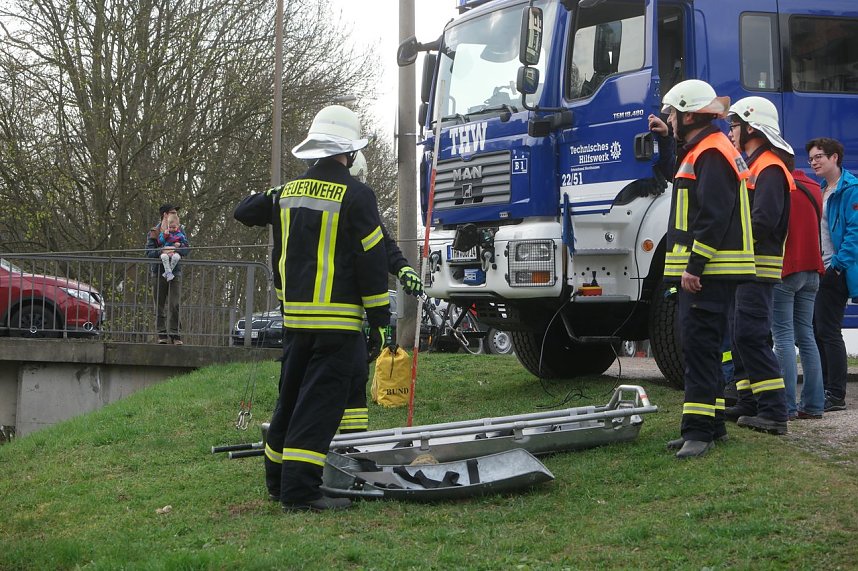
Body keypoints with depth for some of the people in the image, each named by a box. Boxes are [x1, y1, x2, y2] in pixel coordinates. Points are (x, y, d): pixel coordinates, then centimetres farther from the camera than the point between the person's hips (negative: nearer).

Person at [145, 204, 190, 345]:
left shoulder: (179, 230, 10)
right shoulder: (153, 232, 6)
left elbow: (187, 248, -1)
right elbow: (149, 252, -5)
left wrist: (175, 250, -20)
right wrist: (162, 251, -23)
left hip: (175, 271, 0)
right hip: (158, 272, 0)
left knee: (174, 305, -9)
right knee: (159, 305, 2)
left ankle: (175, 334, -7)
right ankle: (162, 334, 7)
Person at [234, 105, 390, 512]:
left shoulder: (287, 192, 9)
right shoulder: (355, 196, -9)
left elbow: (244, 212, 28)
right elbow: (372, 263, -9)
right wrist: (380, 322, -5)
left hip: (294, 317, 6)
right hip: (338, 320, -6)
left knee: (291, 397, 17)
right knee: (320, 403, -6)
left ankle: (277, 480, 27)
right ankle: (299, 490, -9)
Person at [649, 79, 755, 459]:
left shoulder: (712, 153, -14)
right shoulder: (701, 151, 20)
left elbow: (714, 217, -22)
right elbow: (678, 175, 43)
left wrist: (694, 265, -24)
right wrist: (665, 140, 35)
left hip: (708, 271, -11)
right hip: (703, 271, 11)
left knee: (699, 345, -13)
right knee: (702, 347, 14)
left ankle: (699, 431, -15)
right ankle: (711, 425, 20)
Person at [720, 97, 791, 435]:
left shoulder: (769, 169, -14)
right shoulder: (752, 166, 20)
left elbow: (764, 221, -24)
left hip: (758, 267, -11)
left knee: (751, 336, -14)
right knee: (741, 335, 13)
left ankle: (774, 413, -15)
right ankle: (749, 404, 19)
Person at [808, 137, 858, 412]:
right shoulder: (821, 190, 17)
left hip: (836, 271, -9)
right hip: (819, 270, 9)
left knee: (828, 331, -8)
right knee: (816, 330, 11)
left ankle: (836, 396, -2)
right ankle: (822, 391, 18)